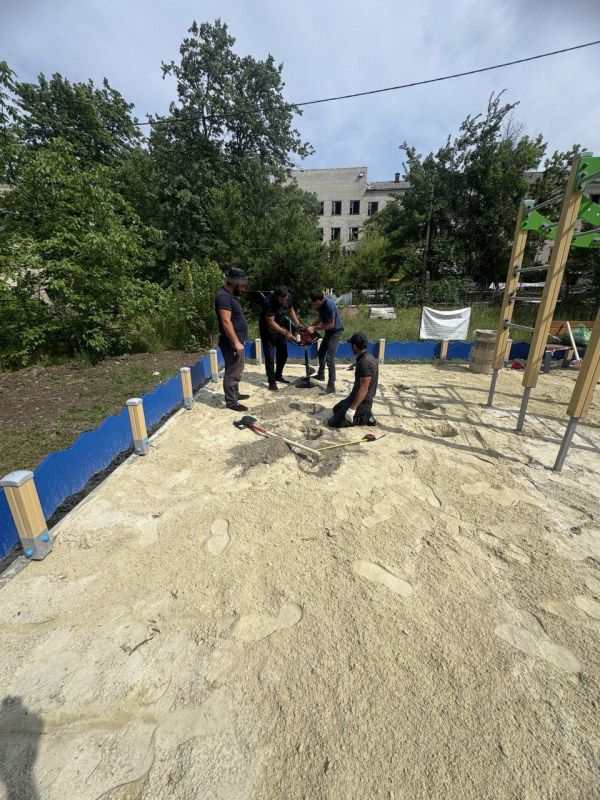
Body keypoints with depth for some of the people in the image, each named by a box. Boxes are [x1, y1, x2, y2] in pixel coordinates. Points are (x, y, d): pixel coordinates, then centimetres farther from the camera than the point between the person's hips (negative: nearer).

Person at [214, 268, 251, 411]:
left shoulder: (229, 295, 15)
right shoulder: (224, 296, -18)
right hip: (232, 343, -10)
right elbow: (226, 321, -25)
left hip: (236, 341, 10)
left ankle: (235, 394, 33)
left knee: (237, 370, 20)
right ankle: (231, 402, 5)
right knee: (232, 372, -4)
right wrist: (236, 342, -25)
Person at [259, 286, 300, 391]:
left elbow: (291, 310, 7)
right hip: (268, 329, -6)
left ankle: (278, 376, 28)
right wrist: (286, 333, -33)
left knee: (283, 354, 11)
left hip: (281, 327, 6)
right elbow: (271, 323, -30)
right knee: (269, 356, -6)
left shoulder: (288, 297, -12)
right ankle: (271, 381, 2)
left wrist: (297, 324, -5)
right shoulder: (268, 302, -31)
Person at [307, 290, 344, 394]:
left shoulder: (329, 305, -28)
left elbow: (331, 324, -25)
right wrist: (311, 326, -3)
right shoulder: (320, 305, -2)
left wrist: (315, 328, -22)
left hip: (336, 332, -9)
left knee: (329, 358, -15)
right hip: (329, 331, 9)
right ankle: (321, 375, 43)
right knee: (321, 353, 21)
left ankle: (331, 387, -12)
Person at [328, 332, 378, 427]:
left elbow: (363, 389, -28)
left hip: (362, 402, -10)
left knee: (333, 422, -8)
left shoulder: (365, 363, -26)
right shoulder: (367, 357, 5)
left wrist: (352, 408, -27)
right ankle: (365, 412, 13)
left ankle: (365, 418, -4)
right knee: (336, 409, 25)